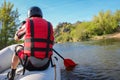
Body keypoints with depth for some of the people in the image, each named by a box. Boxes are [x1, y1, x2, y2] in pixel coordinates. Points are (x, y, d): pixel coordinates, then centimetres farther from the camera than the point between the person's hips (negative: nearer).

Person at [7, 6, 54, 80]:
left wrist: (22, 27, 35)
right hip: (45, 65, 3)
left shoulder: (27, 24, 1)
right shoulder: (49, 25, 8)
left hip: (29, 63, -2)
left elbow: (16, 38, 19)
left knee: (18, 48, 28)